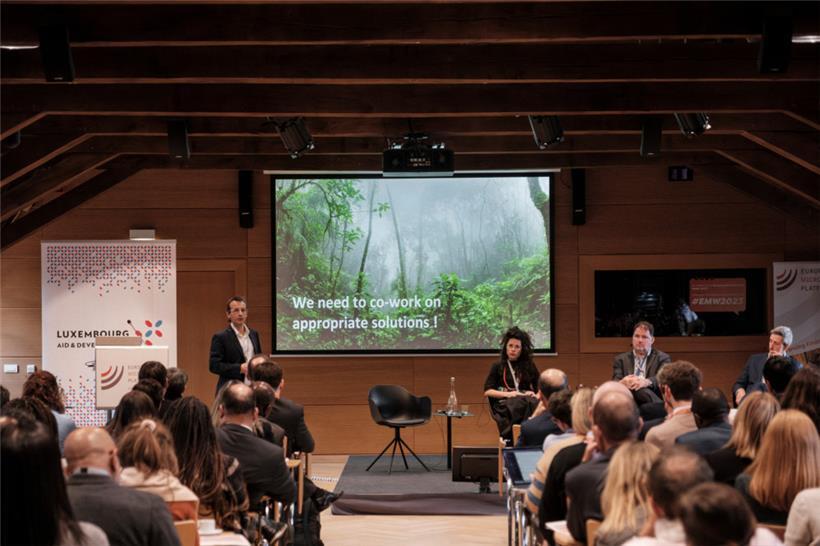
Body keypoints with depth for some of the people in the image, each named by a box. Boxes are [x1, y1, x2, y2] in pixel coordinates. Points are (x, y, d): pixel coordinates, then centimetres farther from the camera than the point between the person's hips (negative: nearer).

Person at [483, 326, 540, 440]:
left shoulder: (529, 366, 22)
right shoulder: (498, 367, 16)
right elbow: (487, 391, 7)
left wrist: (535, 395, -4)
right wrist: (507, 394, -8)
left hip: (526, 401, 2)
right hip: (504, 404, -2)